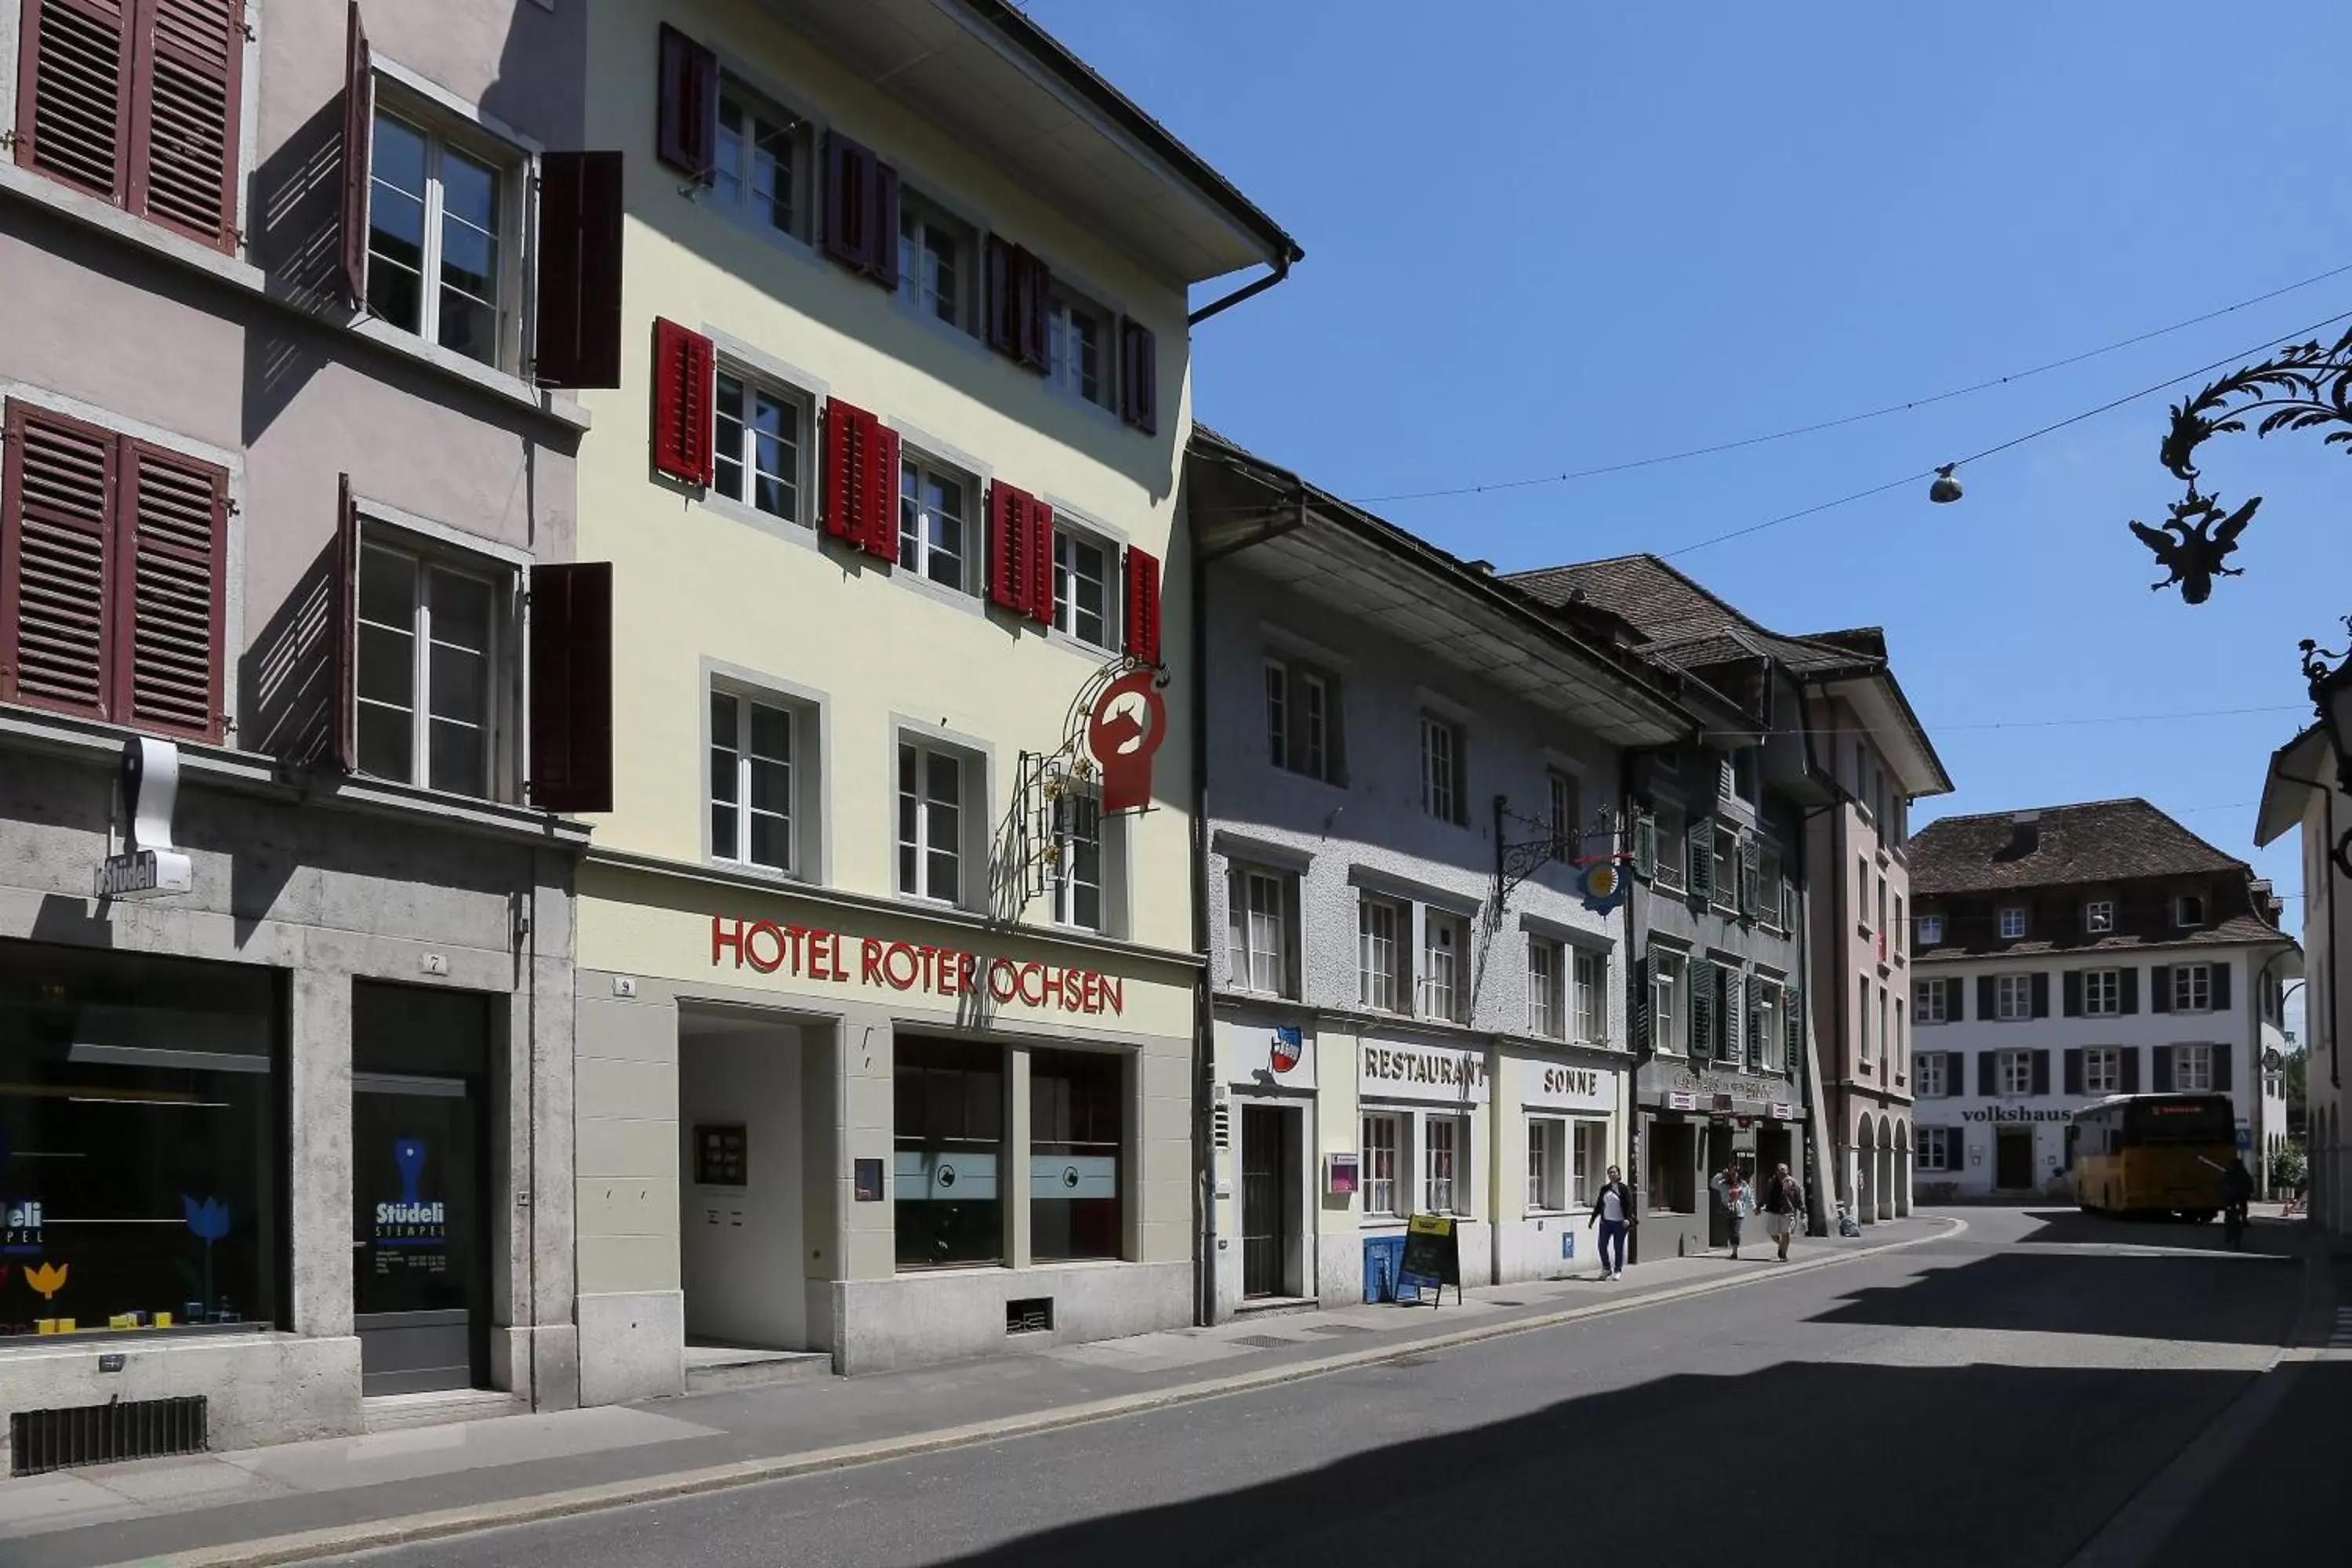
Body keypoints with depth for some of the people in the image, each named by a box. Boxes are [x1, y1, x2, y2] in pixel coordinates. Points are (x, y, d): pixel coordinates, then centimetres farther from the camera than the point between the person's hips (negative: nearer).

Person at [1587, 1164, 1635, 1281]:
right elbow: (1598, 1205, 17)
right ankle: (1606, 1269, 17)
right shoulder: (1604, 1189, 11)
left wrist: (1627, 1219, -22)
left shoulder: (1624, 1189, -3)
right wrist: (1592, 1219, 16)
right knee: (1602, 1246, 0)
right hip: (1605, 1222, 4)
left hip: (1619, 1223, -4)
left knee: (1618, 1248, 1)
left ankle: (1618, 1271, 13)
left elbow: (1629, 1205, -9)